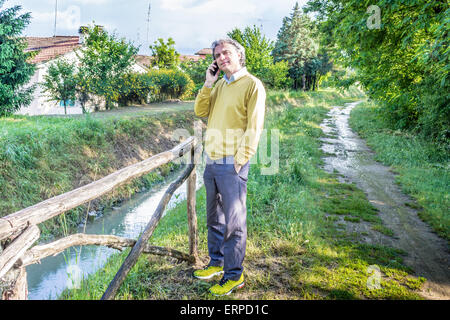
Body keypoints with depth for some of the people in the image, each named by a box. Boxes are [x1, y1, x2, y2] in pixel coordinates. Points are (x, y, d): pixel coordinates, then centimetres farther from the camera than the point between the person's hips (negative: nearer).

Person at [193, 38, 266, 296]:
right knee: (214, 218, 17)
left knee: (234, 222, 1)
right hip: (211, 161, 8)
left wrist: (240, 159, -15)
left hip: (231, 164, -7)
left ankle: (234, 275, 14)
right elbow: (200, 111, 11)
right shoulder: (219, 86, 17)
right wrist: (208, 83, 3)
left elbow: (254, 127, -11)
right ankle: (217, 262, 33)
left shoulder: (252, 84, -6)